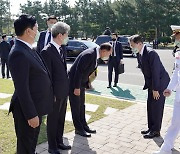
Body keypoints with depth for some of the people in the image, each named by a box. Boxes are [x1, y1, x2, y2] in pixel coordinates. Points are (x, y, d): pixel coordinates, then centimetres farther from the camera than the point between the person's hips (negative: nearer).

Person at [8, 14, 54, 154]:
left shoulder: (27, 49, 6)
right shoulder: (18, 53, -24)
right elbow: (22, 88, -25)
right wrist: (31, 114, -21)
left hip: (36, 106, 9)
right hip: (28, 110, -9)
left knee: (33, 141, 26)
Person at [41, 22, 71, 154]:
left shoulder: (61, 50, 8)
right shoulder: (47, 51, -18)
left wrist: (67, 87, 12)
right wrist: (51, 94, -16)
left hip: (64, 92, 8)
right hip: (55, 93, -8)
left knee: (61, 119, 19)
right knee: (53, 121, 9)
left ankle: (59, 142, 36)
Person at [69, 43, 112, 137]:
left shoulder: (95, 55, 3)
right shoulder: (89, 55, -26)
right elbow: (79, 71, -27)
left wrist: (88, 84, 9)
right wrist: (77, 87, -23)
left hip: (81, 83, 9)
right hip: (74, 83, -9)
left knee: (81, 106, 17)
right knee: (76, 107, 3)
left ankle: (84, 126, 28)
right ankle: (78, 129, 15)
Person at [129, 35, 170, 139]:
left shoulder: (151, 53, -24)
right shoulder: (140, 55, 3)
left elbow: (155, 72, -25)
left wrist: (155, 89, -22)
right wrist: (147, 85, 10)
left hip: (160, 82, -9)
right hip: (152, 83, 9)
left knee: (157, 107, -1)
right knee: (150, 106, 13)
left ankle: (156, 131, 11)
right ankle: (151, 128, 25)